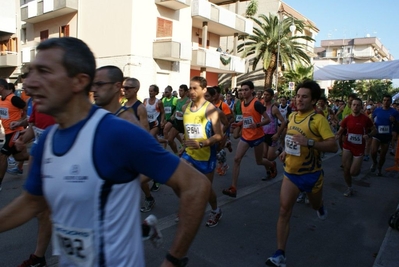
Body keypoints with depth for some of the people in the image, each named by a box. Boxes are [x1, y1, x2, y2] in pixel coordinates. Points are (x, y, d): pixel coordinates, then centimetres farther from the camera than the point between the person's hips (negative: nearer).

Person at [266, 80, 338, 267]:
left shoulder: (318, 119, -17)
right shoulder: (292, 116, 2)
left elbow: (333, 146, -22)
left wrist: (310, 142, -35)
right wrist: (286, 151, 7)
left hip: (311, 173, -3)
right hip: (290, 172, 4)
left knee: (315, 204, 24)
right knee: (284, 211, -4)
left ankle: (320, 206, 64)